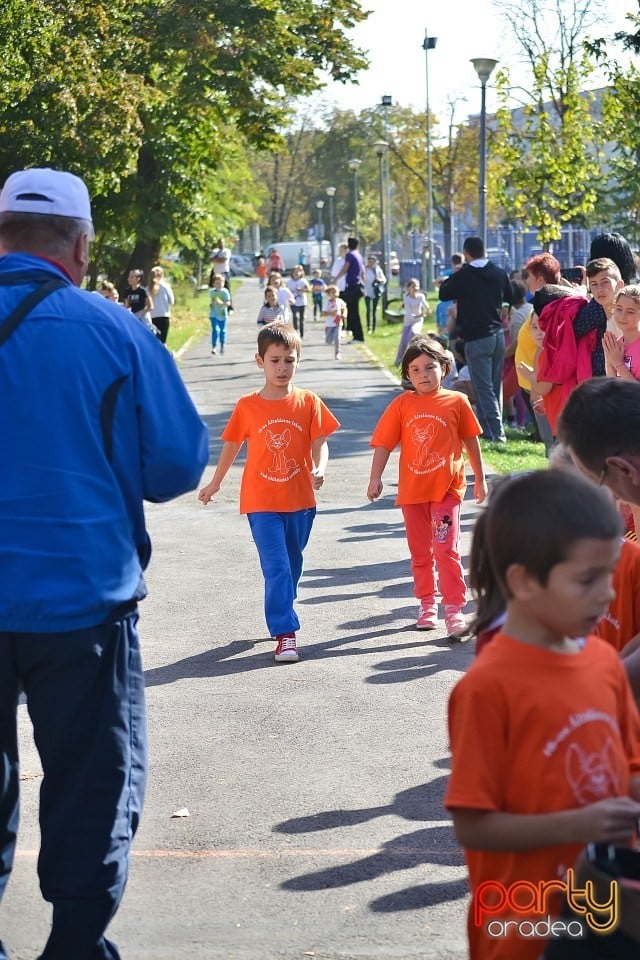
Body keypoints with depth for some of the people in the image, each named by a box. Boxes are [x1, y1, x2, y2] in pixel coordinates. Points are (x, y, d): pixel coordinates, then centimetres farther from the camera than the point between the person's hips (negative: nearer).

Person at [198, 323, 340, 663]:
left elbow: (320, 443, -3)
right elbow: (231, 445, 10)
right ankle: (285, 633, -8)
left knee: (291, 566, 16)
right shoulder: (247, 406, -2)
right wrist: (215, 483, 19)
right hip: (262, 502, -2)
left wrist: (320, 469, -25)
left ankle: (281, 614, 35)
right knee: (276, 568, -9)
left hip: (300, 500, 2)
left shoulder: (308, 402, -1)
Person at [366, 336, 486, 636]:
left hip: (447, 488, -2)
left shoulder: (457, 402, -2)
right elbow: (384, 443, -1)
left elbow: (471, 441, 8)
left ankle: (454, 609, -6)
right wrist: (375, 478, -10)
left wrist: (480, 479, 13)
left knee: (447, 549, -10)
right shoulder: (402, 405, 0)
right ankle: (427, 604, 27)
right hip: (412, 490, 2)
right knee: (420, 552, 13)